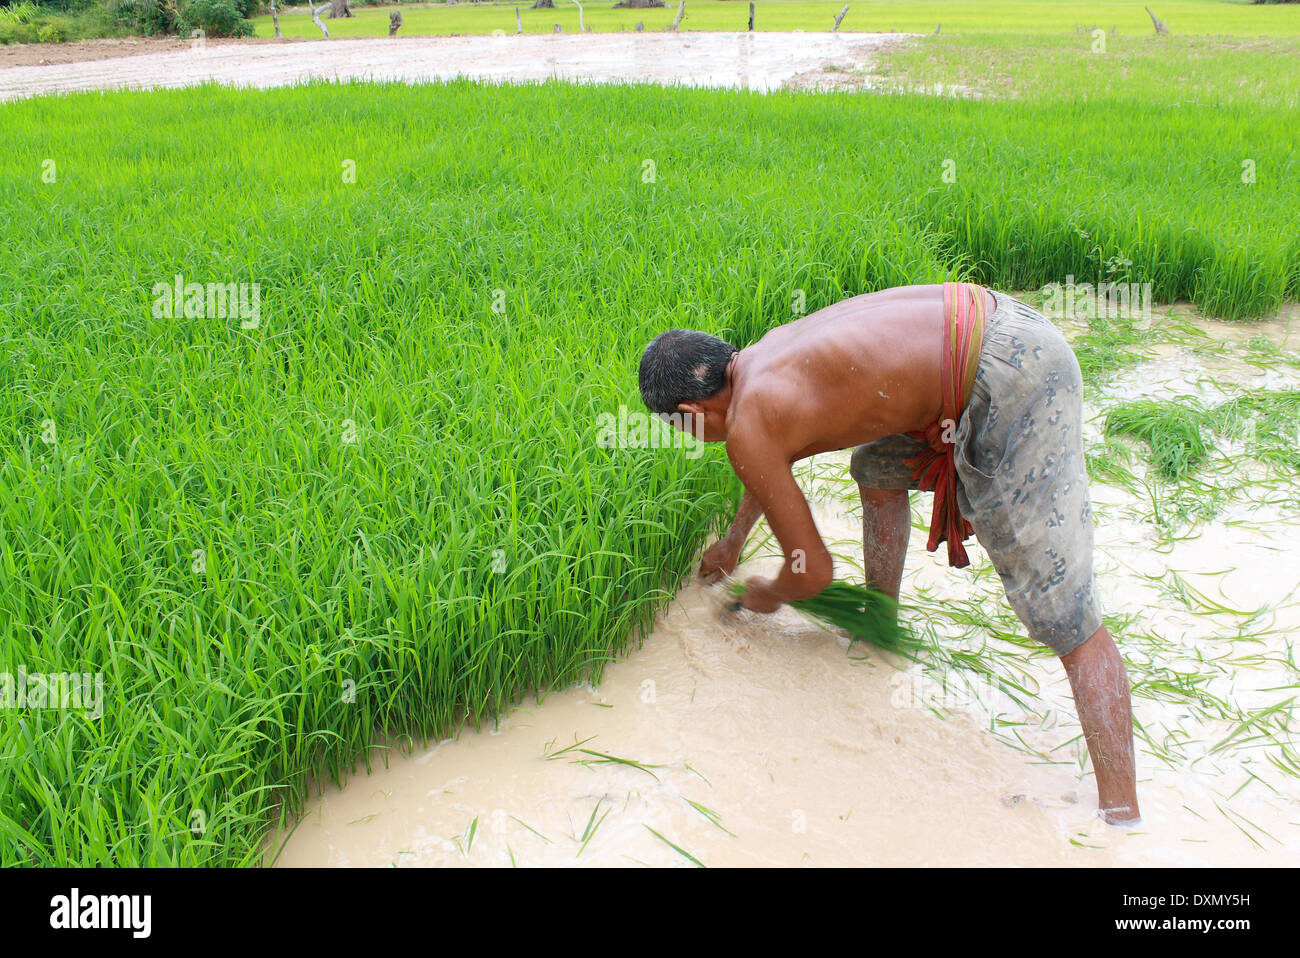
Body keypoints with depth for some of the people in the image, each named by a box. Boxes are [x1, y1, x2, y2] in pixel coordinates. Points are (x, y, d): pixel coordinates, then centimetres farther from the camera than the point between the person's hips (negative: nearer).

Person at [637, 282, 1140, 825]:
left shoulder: (745, 429, -10)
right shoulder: (763, 354, 17)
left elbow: (812, 571, -1)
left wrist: (767, 597, 22)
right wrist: (733, 542, 54)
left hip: (1012, 382, -10)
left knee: (1062, 616, -8)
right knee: (877, 469, 31)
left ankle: (1121, 816, -2)